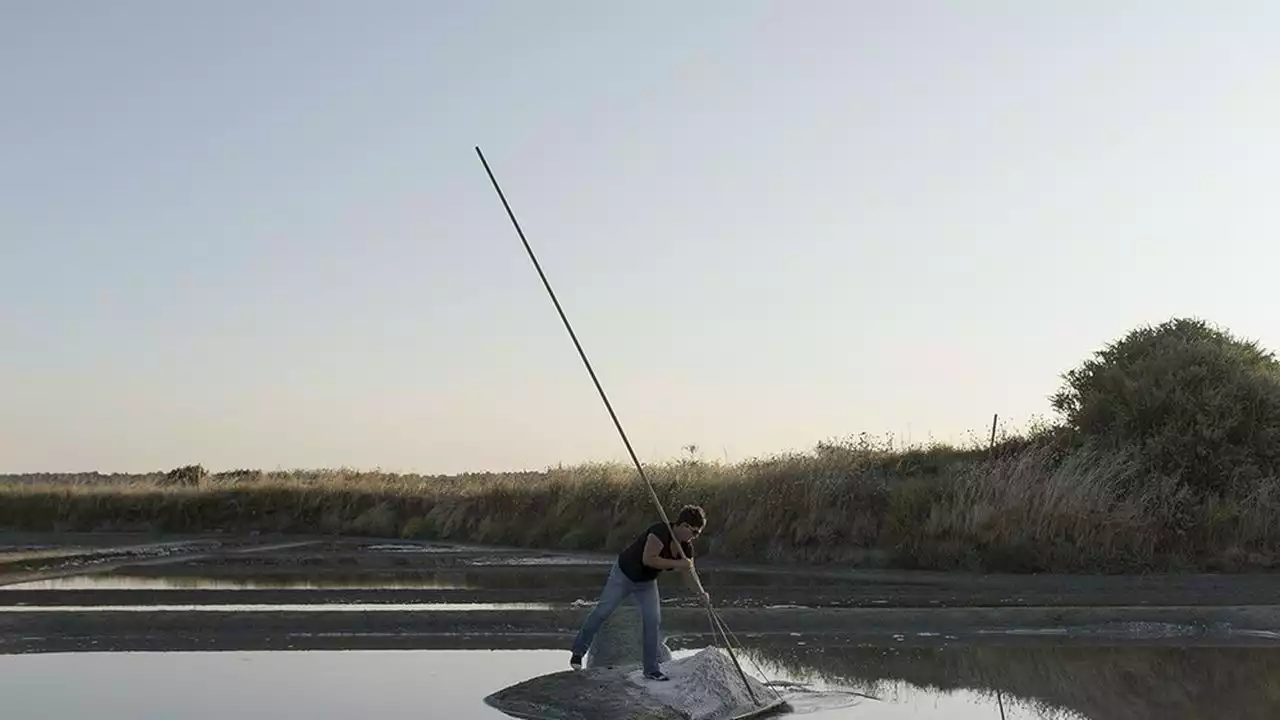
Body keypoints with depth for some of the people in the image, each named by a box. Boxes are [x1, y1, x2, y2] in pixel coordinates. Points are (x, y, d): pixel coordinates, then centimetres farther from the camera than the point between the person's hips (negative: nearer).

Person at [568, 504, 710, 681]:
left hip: (647, 583, 6)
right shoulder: (661, 532, -33)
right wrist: (676, 563, -40)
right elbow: (648, 559, -39)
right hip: (624, 574, -6)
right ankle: (578, 652, 16)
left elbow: (689, 572, -3)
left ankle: (651, 669, 4)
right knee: (602, 611, 0)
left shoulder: (686, 547, -10)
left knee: (653, 620, -5)